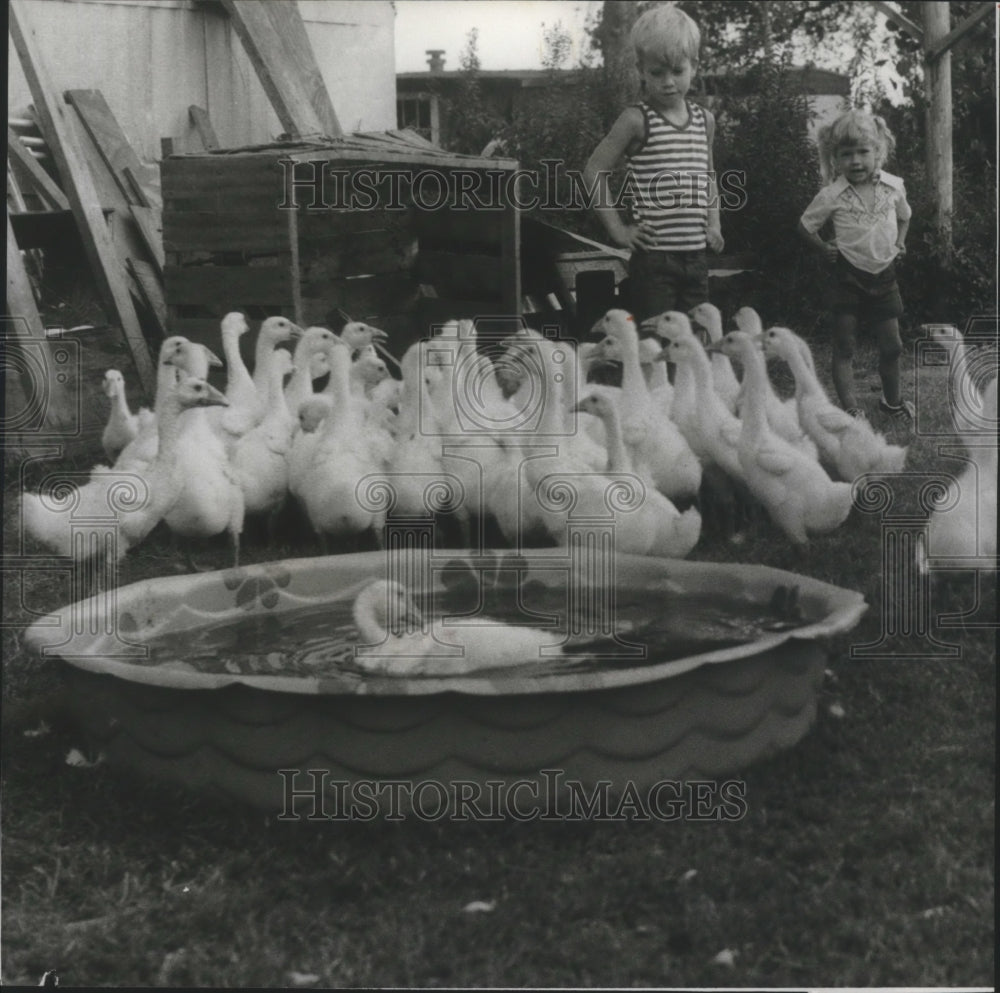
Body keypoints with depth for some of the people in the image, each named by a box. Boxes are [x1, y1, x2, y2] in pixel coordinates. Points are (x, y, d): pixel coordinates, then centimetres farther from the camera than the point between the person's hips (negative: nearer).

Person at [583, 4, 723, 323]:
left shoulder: (704, 120, 10)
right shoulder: (637, 120, -6)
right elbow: (594, 171, -7)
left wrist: (713, 224, 13)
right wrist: (618, 228, -9)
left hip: (696, 257, 6)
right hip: (653, 257, -5)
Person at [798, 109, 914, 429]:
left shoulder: (893, 186, -2)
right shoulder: (832, 195, -12)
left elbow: (904, 216, 18)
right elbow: (805, 225, 0)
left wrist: (899, 243, 8)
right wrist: (824, 248, -6)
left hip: (884, 274, 3)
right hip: (849, 276, -3)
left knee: (892, 346, 7)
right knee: (844, 346, -4)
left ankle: (892, 401, 28)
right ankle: (851, 410, 0)